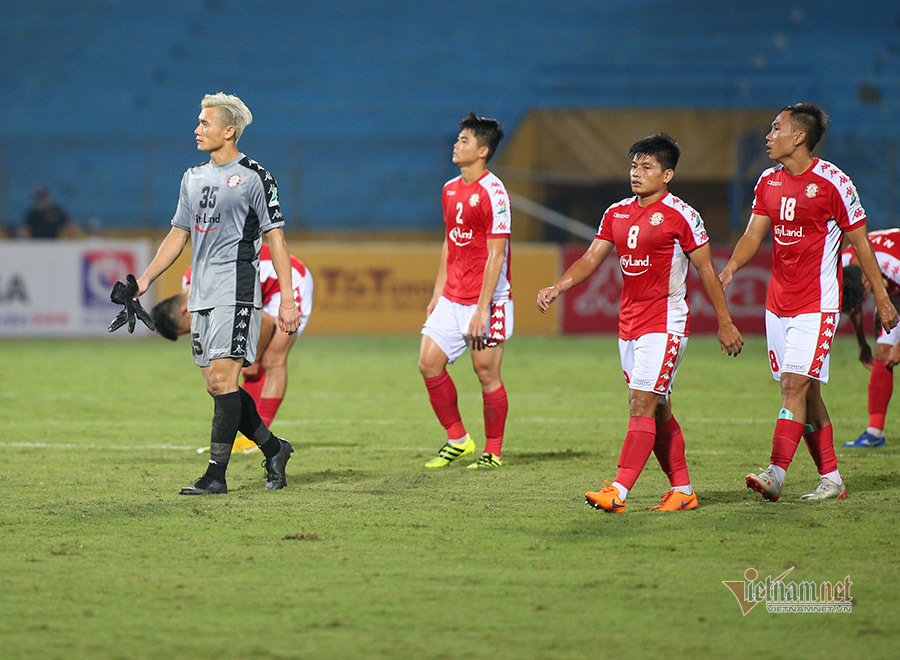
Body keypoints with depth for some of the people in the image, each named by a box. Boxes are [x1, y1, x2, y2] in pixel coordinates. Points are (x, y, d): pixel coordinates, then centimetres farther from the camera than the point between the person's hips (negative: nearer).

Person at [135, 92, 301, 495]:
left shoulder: (254, 177, -4)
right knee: (216, 385, 6)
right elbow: (178, 235, 22)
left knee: (223, 379, -13)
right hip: (201, 296, 7)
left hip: (236, 295, -7)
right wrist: (145, 279, 15)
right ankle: (273, 449, 21)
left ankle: (216, 475, -11)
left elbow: (275, 237, -5)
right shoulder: (193, 178, 16)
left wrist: (287, 299, -10)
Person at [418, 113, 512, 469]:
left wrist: (482, 310, -19)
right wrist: (438, 293, 17)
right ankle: (457, 439, 14)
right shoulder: (450, 190, 12)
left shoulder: (493, 193, -13)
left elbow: (496, 256, -16)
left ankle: (493, 451, 9)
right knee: (429, 362, 1)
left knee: (487, 372, -3)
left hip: (487, 299, -8)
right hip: (452, 298, 8)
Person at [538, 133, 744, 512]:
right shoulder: (616, 214, 10)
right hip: (629, 323, 7)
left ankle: (618, 492, -21)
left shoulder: (679, 215, -7)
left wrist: (725, 323, -2)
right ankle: (682, 490, 18)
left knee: (642, 405, -14)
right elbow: (591, 260, 12)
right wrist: (557, 288, -5)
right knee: (658, 410, 10)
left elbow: (706, 270, -3)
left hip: (665, 323, -7)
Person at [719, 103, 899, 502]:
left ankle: (776, 474, -21)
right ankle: (830, 479, 15)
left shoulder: (833, 182, -9)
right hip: (778, 302, 6)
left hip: (817, 304, -6)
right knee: (805, 392, 8)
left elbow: (860, 241, -3)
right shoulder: (768, 182, 9)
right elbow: (753, 235, 6)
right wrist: (732, 266, -15)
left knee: (795, 385, -15)